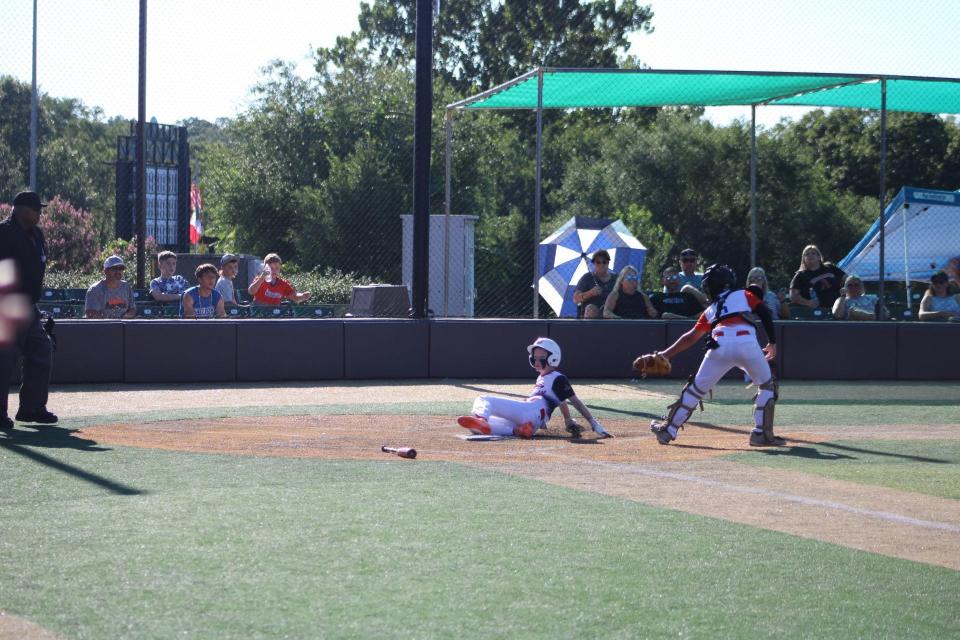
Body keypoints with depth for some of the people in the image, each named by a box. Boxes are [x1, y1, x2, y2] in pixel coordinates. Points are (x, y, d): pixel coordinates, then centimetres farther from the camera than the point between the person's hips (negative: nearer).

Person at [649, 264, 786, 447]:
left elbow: (690, 338, 30)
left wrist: (666, 354, 37)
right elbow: (765, 313, 13)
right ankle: (761, 433, 11)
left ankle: (668, 430, 19)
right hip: (747, 343, -1)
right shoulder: (744, 295, 28)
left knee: (697, 388, 16)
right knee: (767, 385, 19)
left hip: (719, 345, 1)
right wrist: (772, 343, 17)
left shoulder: (711, 310, 31)